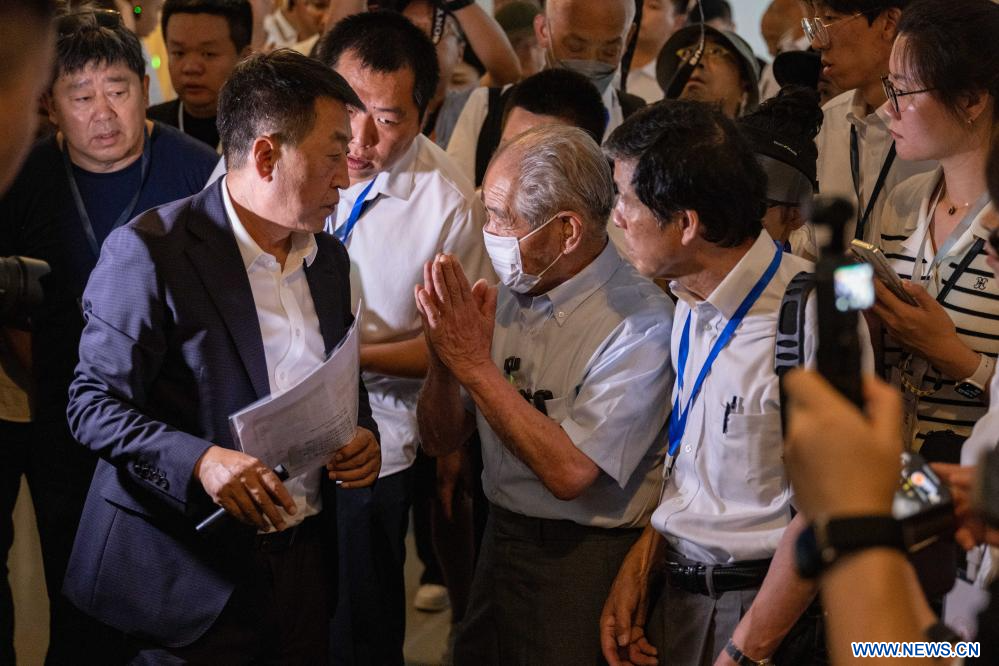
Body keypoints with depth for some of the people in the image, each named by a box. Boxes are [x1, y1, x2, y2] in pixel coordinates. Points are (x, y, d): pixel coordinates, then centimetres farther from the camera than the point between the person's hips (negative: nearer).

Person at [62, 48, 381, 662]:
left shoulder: (329, 258, 9)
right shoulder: (150, 251, -14)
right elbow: (94, 404, -13)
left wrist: (363, 434, -2)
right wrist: (201, 461, -28)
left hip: (305, 563, 6)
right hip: (187, 576, -6)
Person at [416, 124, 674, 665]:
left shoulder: (639, 321, -19)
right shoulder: (509, 297, 0)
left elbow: (569, 471, -26)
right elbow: (440, 439, 5)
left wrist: (474, 362, -24)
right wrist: (444, 354, -15)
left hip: (586, 559, -6)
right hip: (501, 539, 6)